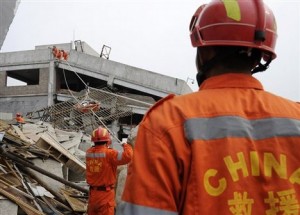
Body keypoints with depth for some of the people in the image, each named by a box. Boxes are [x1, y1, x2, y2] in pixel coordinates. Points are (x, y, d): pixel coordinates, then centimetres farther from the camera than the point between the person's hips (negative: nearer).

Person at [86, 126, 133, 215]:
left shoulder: (89, 152, 1)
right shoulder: (109, 153, -19)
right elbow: (128, 156, -28)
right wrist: (126, 146, -11)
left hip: (93, 192, 6)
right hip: (106, 194, -6)